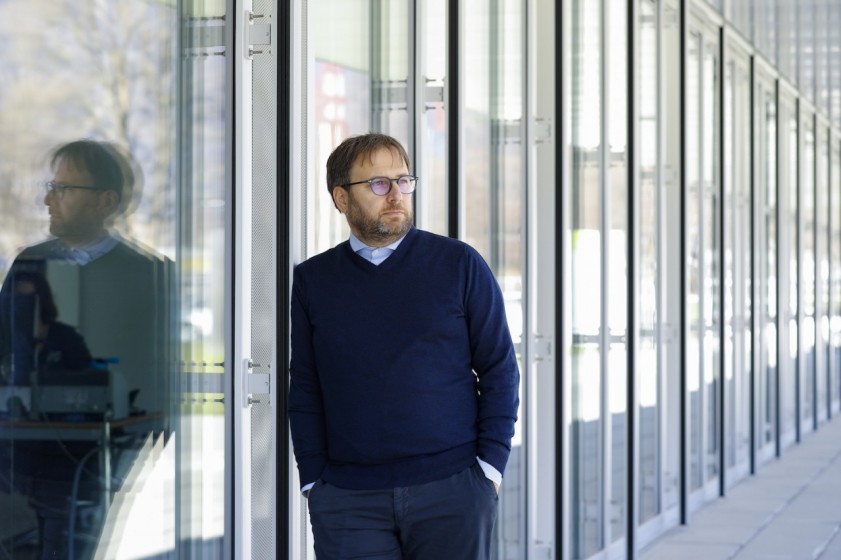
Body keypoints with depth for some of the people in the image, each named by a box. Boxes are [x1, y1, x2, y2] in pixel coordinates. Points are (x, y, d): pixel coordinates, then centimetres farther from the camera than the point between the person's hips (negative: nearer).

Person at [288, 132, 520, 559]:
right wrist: (313, 483, 2)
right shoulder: (312, 280, 8)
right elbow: (304, 391, 10)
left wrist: (490, 468, -4)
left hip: (451, 491, -1)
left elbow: (499, 371, 3)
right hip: (347, 499, 1)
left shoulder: (459, 264, 3)